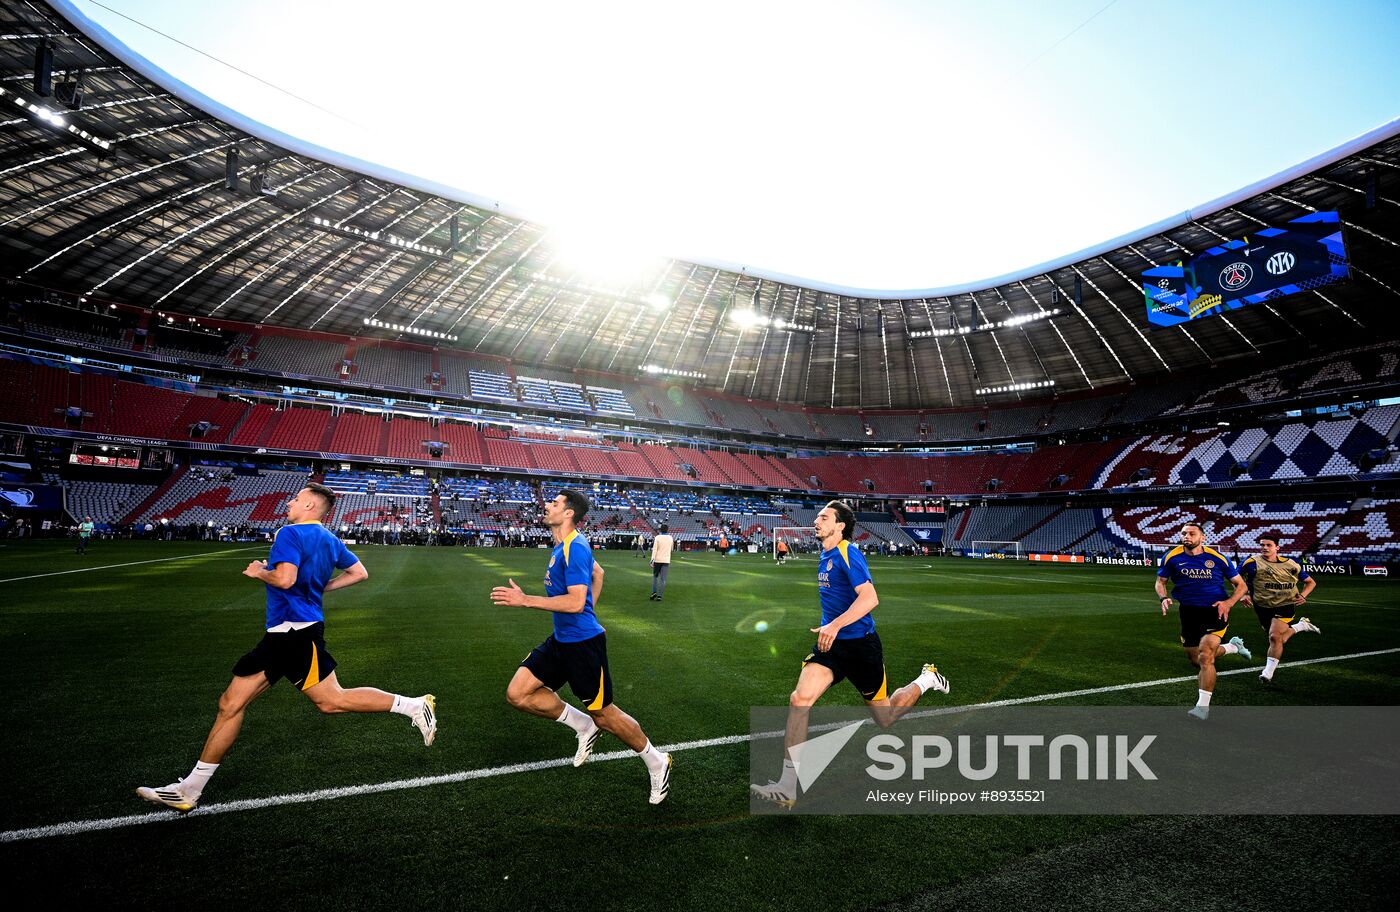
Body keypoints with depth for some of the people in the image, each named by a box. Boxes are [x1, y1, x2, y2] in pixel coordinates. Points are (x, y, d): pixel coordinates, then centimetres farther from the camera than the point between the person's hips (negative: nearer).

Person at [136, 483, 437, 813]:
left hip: (295, 632, -10)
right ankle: (189, 790, 21)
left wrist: (258, 572, -6)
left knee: (332, 701, -8)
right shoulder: (330, 539, 13)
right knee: (230, 703, 12)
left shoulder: (290, 533, -12)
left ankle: (414, 705, -5)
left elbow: (284, 578, -25)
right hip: (281, 636, 10)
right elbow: (360, 573, 17)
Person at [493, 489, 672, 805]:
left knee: (603, 715, 3)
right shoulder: (563, 546, 9)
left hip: (583, 643, -9)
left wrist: (525, 600, -26)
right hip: (561, 640, 9)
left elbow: (576, 602, -29)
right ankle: (583, 725, 16)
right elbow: (598, 572, 24)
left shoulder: (575, 548, -21)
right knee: (517, 694, 2)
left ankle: (657, 763, 24)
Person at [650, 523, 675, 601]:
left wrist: (652, 560, -13)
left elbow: (654, 549, -11)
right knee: (663, 579, 1)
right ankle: (659, 595, -4)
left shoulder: (657, 537, -4)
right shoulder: (670, 538, 4)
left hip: (657, 560, -1)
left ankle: (654, 592, 2)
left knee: (655, 576, 16)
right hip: (666, 560, 1)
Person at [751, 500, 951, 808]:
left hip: (861, 644, -6)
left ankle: (926, 679, 39)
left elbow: (870, 598, -27)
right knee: (800, 699, -15)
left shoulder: (848, 554, -17)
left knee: (885, 719, 12)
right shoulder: (824, 556, 9)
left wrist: (836, 625, -35)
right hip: (832, 643, 7)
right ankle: (787, 788, -9)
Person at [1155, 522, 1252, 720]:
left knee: (1205, 657, -17)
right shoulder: (1172, 557, -2)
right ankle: (1233, 646, 43)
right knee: (1196, 659, 14)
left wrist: (1228, 603, -14)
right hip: (1189, 612, 3)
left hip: (1215, 611, -3)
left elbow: (1240, 585, 4)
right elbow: (1160, 581, 9)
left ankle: (1203, 706, -6)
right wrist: (1164, 598, -11)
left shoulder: (1217, 558, -5)